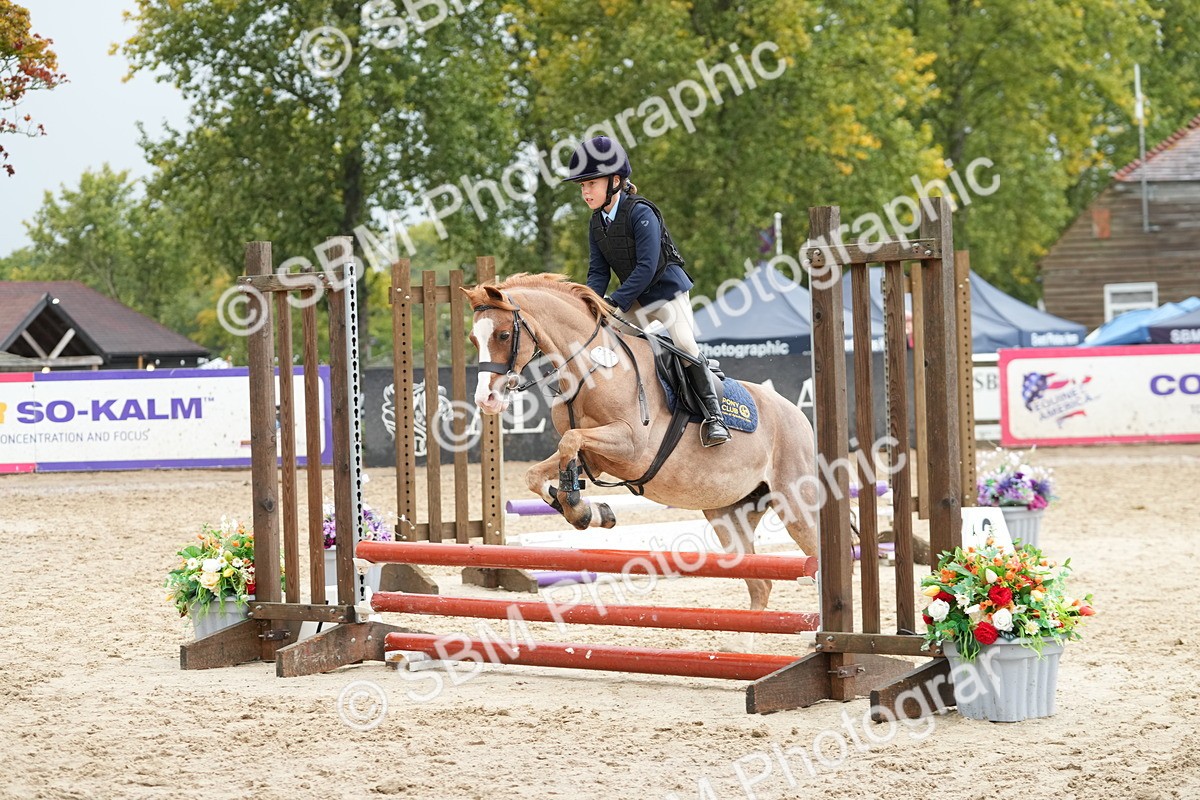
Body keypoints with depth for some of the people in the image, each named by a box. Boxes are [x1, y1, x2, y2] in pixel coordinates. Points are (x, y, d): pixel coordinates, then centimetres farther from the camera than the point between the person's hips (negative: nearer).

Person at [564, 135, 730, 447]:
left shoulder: (640, 213, -22)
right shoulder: (597, 223, 1)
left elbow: (646, 267, -28)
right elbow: (598, 271, 2)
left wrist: (614, 302, -32)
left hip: (666, 289, -8)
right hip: (633, 298, 8)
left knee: (684, 343, -23)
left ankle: (714, 414, -20)